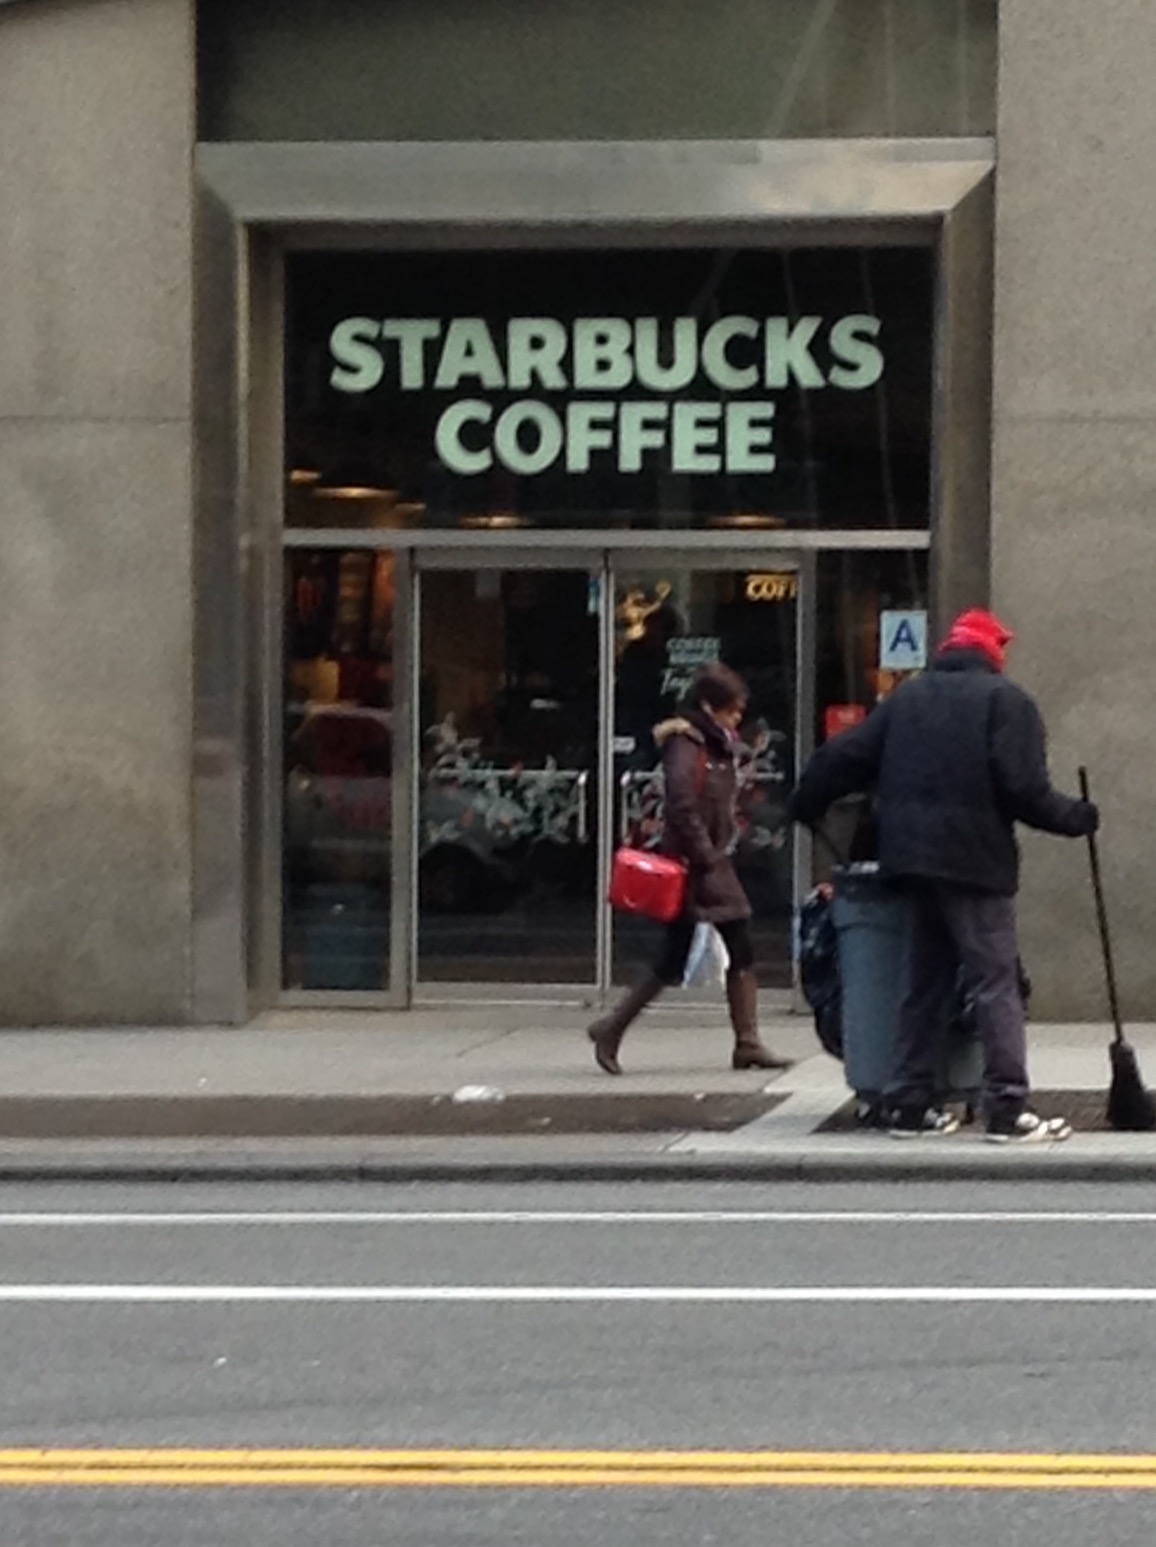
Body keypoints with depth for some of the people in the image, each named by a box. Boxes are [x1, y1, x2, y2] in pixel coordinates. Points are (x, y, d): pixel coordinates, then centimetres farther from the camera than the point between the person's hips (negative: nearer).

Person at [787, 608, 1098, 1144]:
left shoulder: (906, 698, 13)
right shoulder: (1005, 700, -4)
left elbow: (846, 757, 13)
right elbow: (1024, 789, -13)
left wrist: (806, 805, 27)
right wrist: (1075, 818, 2)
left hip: (913, 858, 6)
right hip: (975, 859, -6)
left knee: (924, 980, 15)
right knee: (995, 982, -5)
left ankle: (910, 1104, 15)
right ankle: (1007, 1109, -11)